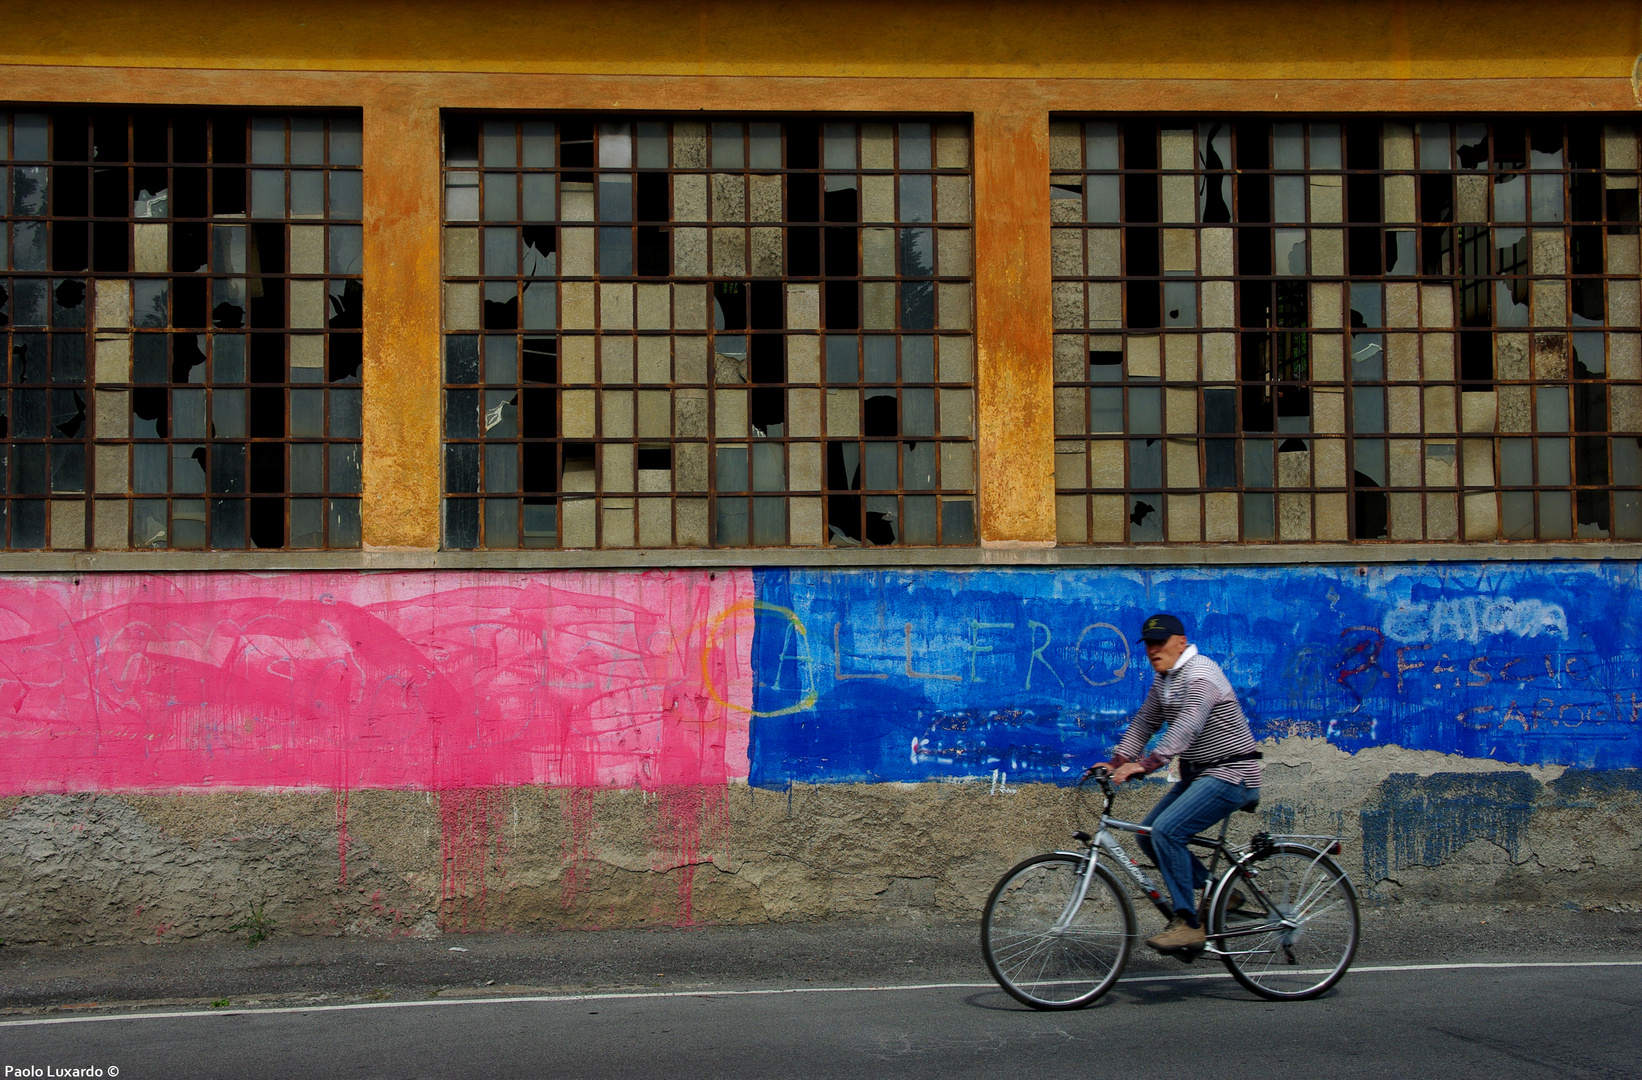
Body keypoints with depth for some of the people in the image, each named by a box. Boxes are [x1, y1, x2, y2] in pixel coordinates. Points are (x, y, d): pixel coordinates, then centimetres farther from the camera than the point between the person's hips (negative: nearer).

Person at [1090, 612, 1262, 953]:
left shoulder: (1200, 673, -19)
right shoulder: (1163, 680, 12)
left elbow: (1187, 726, -31)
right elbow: (1144, 722, 12)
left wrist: (1146, 764, -39)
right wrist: (1117, 762, -2)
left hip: (1230, 776, -10)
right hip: (1197, 775, 10)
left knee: (1166, 831, -23)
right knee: (1149, 834, 5)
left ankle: (1188, 924, -16)